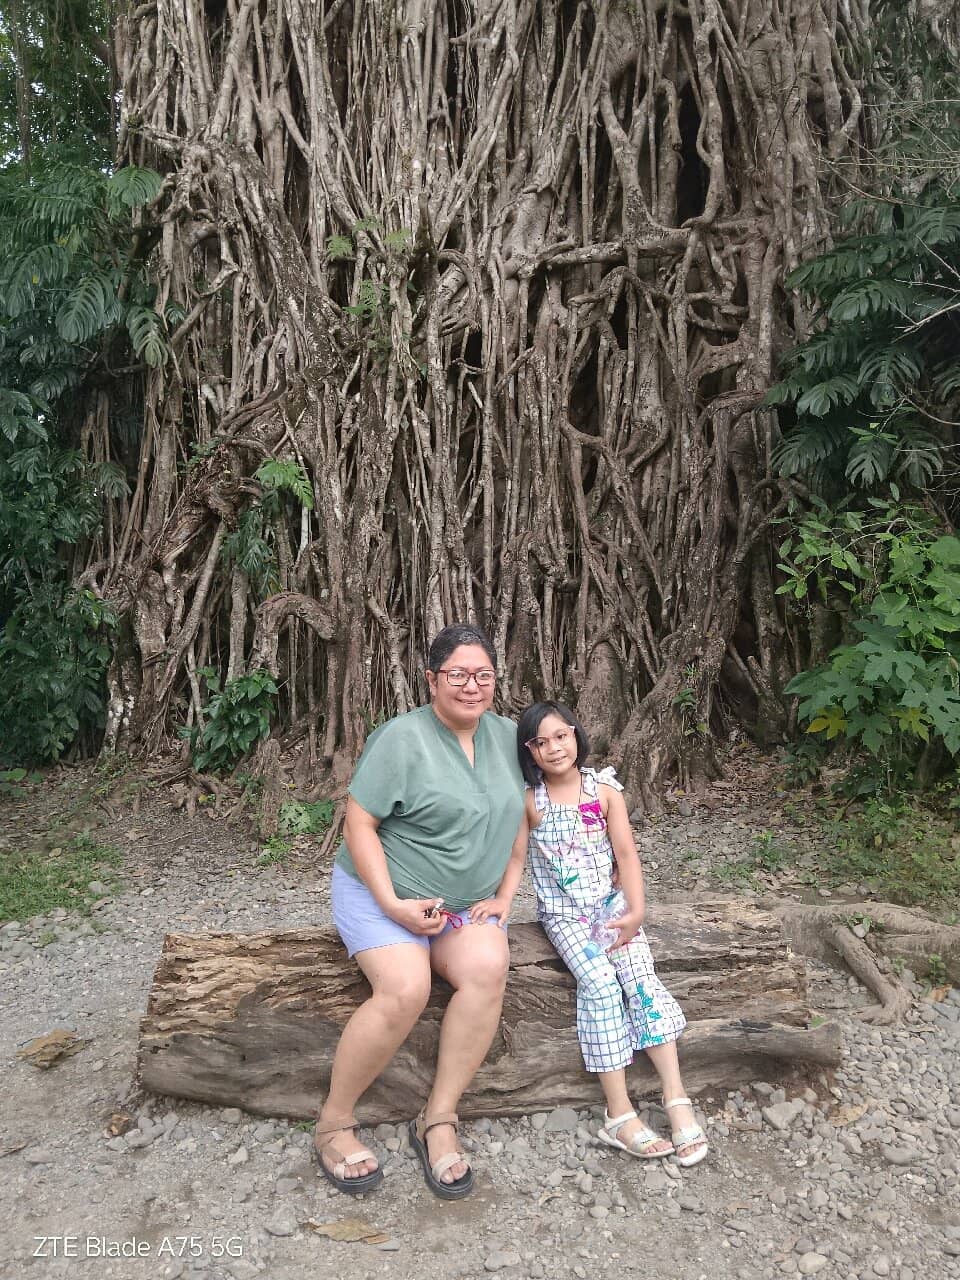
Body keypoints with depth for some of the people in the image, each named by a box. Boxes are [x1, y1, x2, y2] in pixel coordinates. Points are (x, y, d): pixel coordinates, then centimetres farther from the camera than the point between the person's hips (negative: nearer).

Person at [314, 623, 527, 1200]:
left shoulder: (508, 735, 3)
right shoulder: (402, 739, -16)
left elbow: (517, 821, 14)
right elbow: (358, 824, -14)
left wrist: (504, 895, 4)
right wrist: (394, 904, -20)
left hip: (466, 902, 5)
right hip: (384, 890, -4)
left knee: (488, 968, -25)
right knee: (405, 990, -28)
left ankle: (438, 1120, -9)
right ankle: (334, 1124, -4)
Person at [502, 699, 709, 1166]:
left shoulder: (604, 790, -1)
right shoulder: (529, 801, -5)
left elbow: (627, 855, -4)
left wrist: (634, 910, -13)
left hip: (612, 904, 2)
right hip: (563, 913, -2)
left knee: (640, 975, -21)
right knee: (599, 982, -23)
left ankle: (676, 1097, -16)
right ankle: (620, 1114, -18)